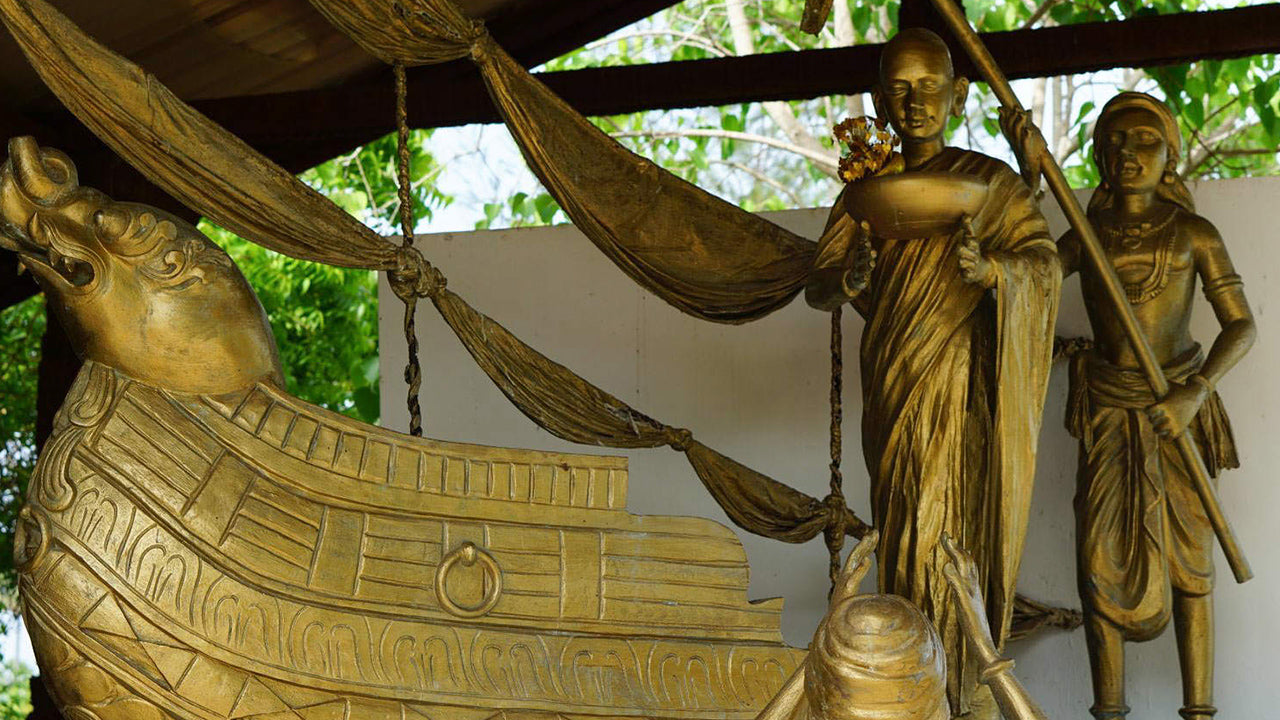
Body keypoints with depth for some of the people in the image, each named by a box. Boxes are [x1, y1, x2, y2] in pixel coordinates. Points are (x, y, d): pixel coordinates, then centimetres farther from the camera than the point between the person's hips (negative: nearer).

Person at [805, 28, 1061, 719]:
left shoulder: (989, 182, -2)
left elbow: (1045, 262, -12)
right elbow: (815, 287, 2)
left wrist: (991, 268, -34)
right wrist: (849, 278, -22)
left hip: (961, 387, -4)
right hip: (892, 388, 4)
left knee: (951, 531, -7)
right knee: (908, 531, 5)